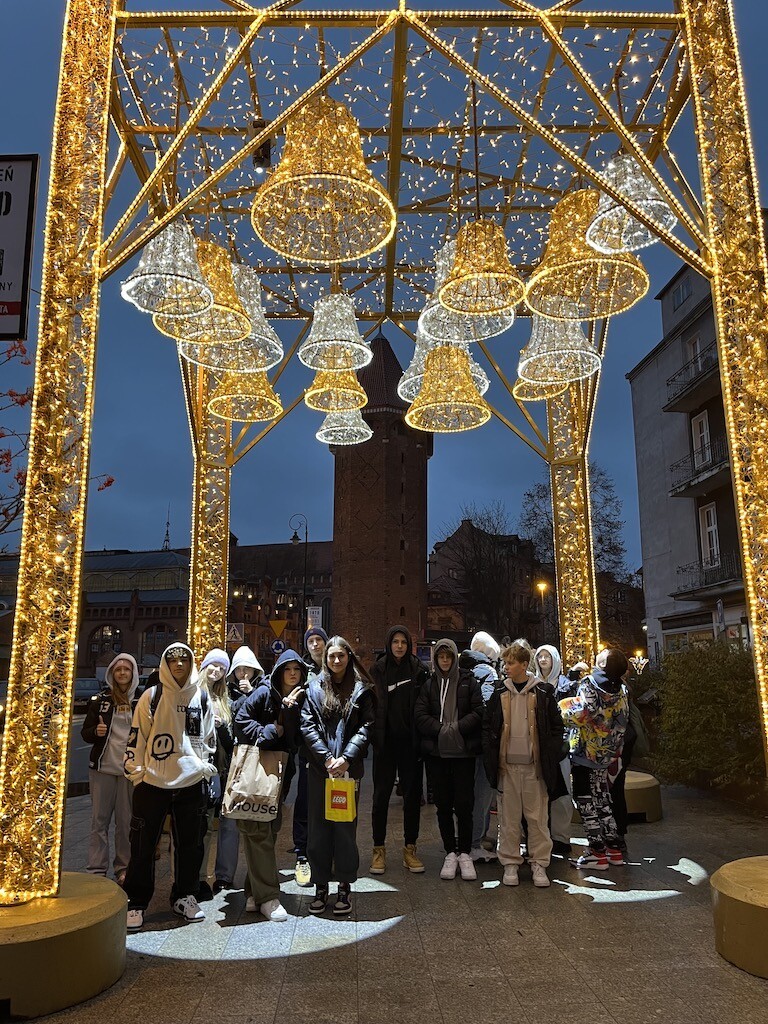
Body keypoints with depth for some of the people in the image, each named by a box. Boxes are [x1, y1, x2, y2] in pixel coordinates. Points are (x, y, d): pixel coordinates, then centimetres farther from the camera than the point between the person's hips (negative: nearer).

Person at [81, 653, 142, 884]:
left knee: (126, 821, 2)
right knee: (99, 820, 3)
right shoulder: (100, 700, 5)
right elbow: (85, 733, 9)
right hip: (103, 767, 1)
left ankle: (124, 869, 15)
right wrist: (96, 731, -12)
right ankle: (96, 870, 12)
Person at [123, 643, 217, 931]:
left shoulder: (202, 698, 7)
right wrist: (136, 771, -2)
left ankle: (184, 896, 27)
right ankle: (136, 902, 17)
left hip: (191, 783, 2)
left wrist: (206, 770, 8)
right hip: (152, 782, -2)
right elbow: (137, 736, 1)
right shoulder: (152, 697, 0)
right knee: (143, 845, 2)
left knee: (189, 844, 11)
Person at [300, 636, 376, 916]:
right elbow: (307, 725, 0)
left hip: (349, 768, -1)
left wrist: (346, 759, -12)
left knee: (345, 827, 4)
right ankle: (321, 885, 19)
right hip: (319, 767, 1)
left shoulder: (361, 689, 4)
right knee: (318, 827, 6)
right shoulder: (315, 687, 7)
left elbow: (366, 727, -2)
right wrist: (326, 758, -10)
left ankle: (345, 886, 17)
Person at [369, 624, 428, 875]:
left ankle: (410, 849, 20)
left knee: (412, 794, 8)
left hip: (410, 741, 1)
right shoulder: (378, 670, 1)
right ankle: (379, 849, 17)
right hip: (385, 741, -1)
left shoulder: (418, 670, 2)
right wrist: (374, 736, -9)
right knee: (381, 794, 5)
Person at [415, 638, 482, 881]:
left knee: (464, 804, -2)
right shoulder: (428, 685, 8)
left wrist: (456, 728, -14)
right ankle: (450, 853, 19)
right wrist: (441, 729, -14)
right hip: (437, 752, 2)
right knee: (443, 805, 7)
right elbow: (420, 717, 0)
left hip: (463, 751, -2)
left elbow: (478, 712, -3)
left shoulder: (468, 682, 4)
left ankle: (464, 853, 13)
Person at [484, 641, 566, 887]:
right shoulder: (499, 694, 6)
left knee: (538, 817, 5)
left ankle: (539, 864, 18)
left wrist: (552, 759, -3)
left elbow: (556, 728, 4)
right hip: (507, 765, 2)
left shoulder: (543, 693, 0)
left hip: (535, 765, -1)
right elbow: (488, 727, 8)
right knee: (509, 818, 6)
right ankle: (510, 863, 18)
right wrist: (491, 759, -1)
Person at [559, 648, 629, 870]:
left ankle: (597, 853, 4)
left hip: (585, 750, -7)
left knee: (586, 801, 1)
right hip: (605, 754, 7)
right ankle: (614, 848, 21)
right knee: (602, 799, 17)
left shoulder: (590, 684, -16)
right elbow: (621, 723, 12)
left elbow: (583, 712, -26)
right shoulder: (620, 690, 5)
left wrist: (563, 708, -11)